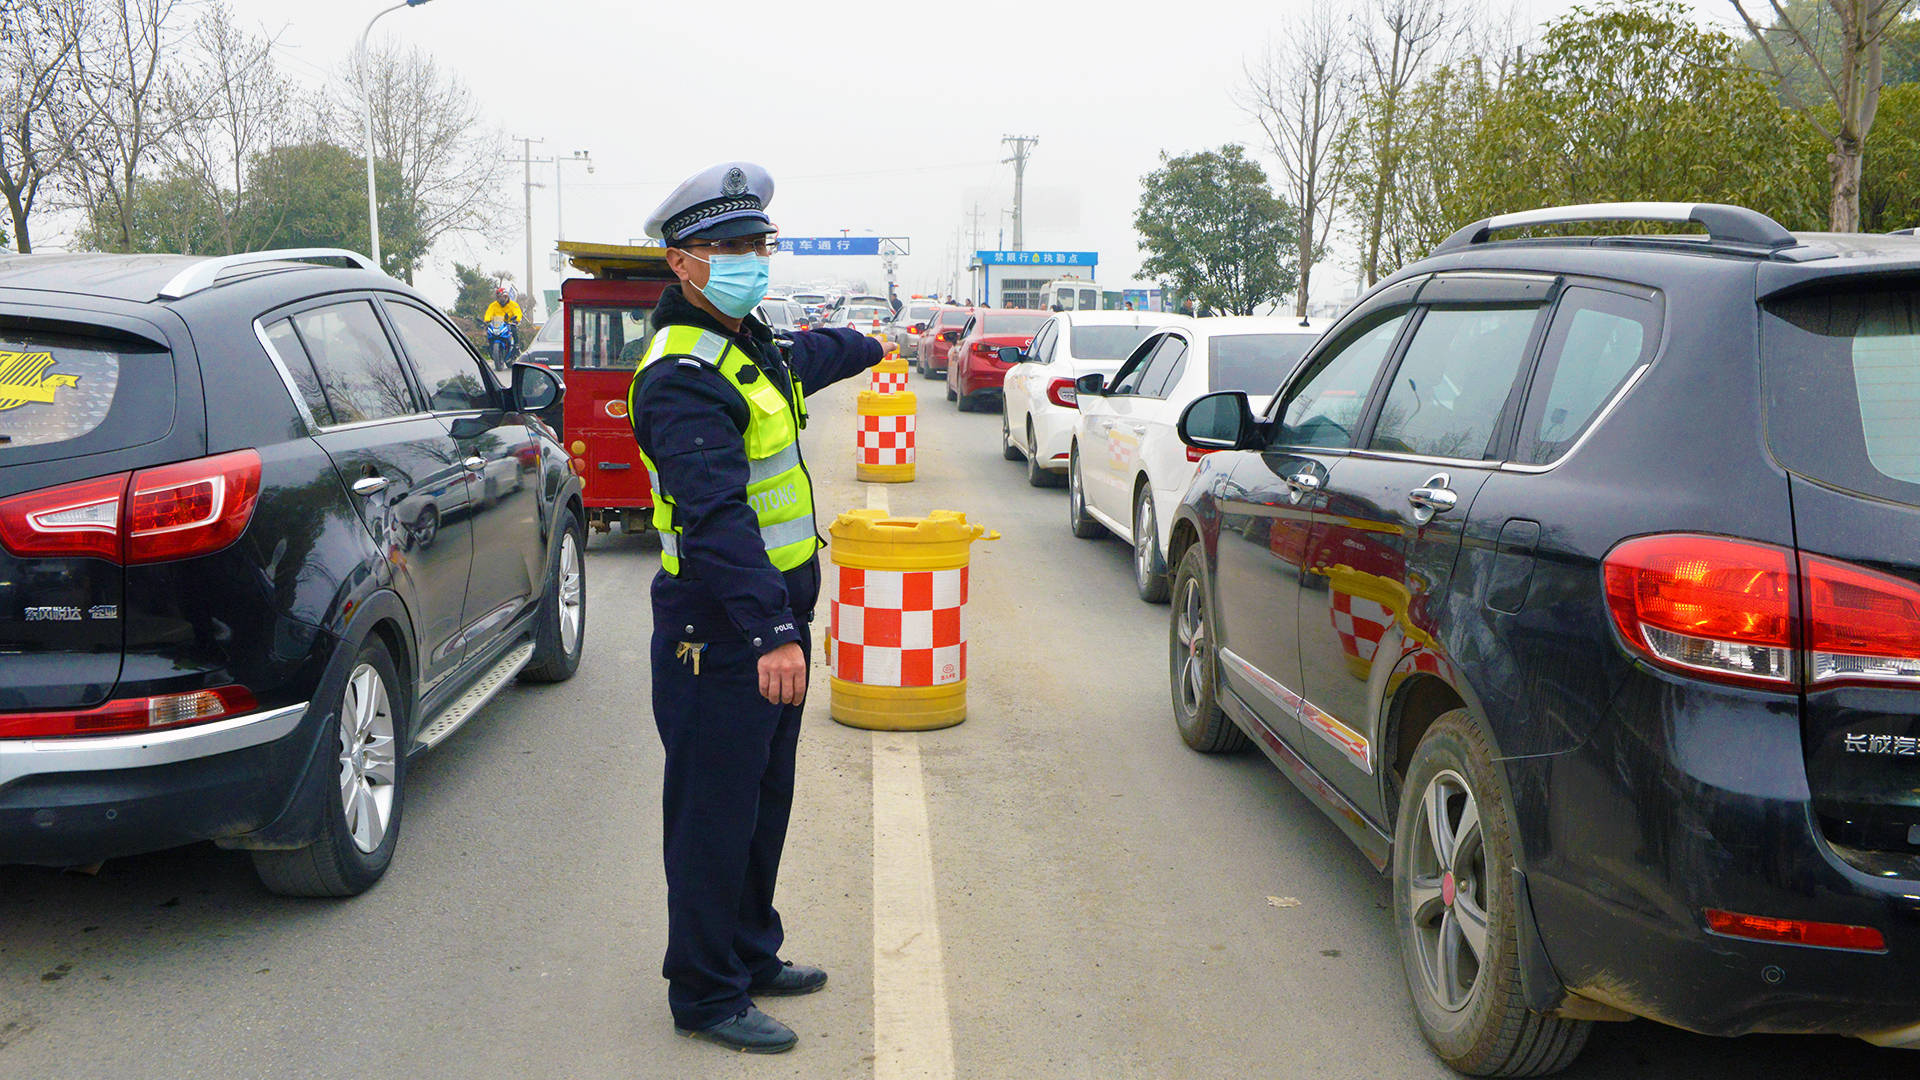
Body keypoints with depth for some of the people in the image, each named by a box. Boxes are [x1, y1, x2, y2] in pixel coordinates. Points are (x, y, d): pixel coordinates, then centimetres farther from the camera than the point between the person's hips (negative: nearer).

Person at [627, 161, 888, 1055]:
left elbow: (806, 358, 38)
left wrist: (867, 349, 57)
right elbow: (715, 517, -31)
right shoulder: (685, 377, -21)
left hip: (773, 620, 10)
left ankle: (752, 955, 35)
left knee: (764, 803, 20)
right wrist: (768, 632, -38)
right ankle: (706, 995, 15)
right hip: (720, 636, -10)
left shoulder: (751, 348, 12)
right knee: (714, 817, 1)